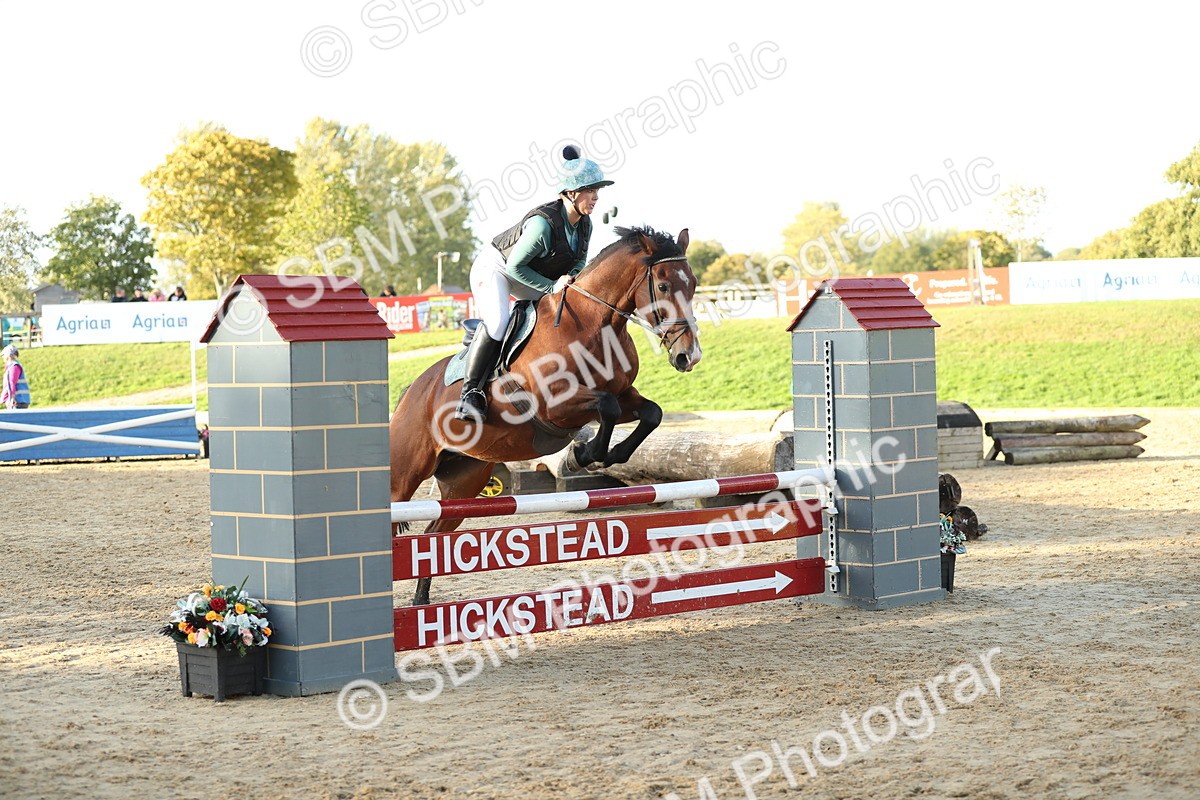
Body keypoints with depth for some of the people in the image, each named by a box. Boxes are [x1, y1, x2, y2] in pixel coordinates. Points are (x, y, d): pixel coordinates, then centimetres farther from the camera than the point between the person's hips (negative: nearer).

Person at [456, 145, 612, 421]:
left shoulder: (584, 224, -11)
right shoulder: (543, 223, -35)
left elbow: (580, 260, 4)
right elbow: (515, 266, -28)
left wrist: (570, 276, -18)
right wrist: (552, 286, -28)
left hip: (529, 276, 8)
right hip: (495, 267, -8)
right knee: (497, 324, -30)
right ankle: (470, 392, -25)